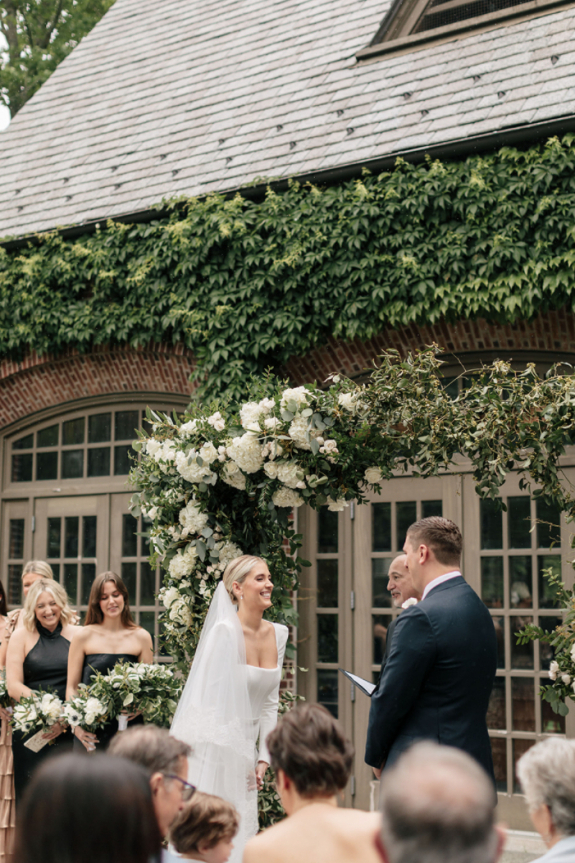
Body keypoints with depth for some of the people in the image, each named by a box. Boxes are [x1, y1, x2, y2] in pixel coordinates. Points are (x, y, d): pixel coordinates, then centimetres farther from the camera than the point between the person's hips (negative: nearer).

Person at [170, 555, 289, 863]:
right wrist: (239, 756, -13)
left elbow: (269, 702, 9)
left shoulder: (278, 634, 4)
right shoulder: (225, 631, -16)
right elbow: (210, 699, -14)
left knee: (244, 833, 8)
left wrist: (263, 757, 3)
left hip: (245, 748, 6)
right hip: (215, 748, -6)